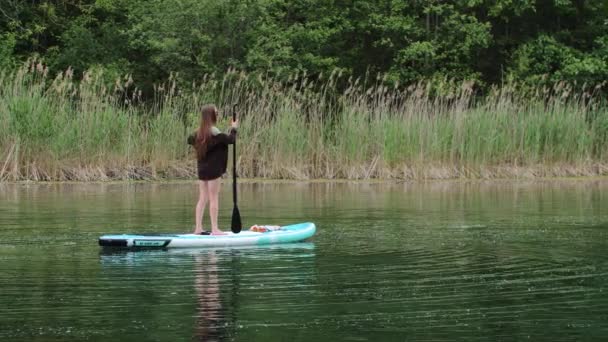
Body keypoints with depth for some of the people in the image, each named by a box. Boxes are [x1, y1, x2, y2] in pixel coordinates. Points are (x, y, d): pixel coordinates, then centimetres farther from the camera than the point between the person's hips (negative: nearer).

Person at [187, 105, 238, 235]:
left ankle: (198, 228, 10)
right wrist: (233, 129, -2)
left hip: (201, 169, 7)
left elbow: (190, 140, 26)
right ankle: (214, 229, -3)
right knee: (213, 199, -4)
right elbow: (230, 139, -18)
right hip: (213, 170, -7)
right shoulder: (214, 132, -16)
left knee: (202, 199, 10)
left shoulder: (199, 132, 7)